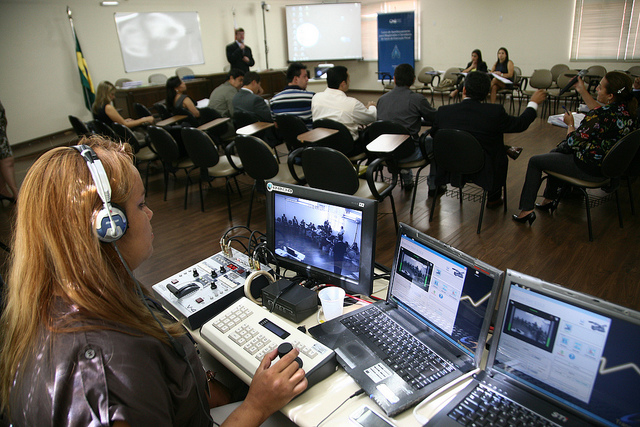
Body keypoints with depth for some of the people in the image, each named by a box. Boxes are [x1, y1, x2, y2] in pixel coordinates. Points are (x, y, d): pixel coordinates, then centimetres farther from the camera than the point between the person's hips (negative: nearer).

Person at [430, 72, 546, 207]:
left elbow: (433, 134, 7)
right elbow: (521, 124, 2)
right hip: (481, 172, -1)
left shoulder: (443, 111, -12)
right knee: (501, 151, 27)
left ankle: (435, 186, 43)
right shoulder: (495, 112, -16)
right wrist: (533, 103, 21)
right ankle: (494, 198, 39)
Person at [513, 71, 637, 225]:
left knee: (535, 162, 5)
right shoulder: (627, 109, -5)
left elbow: (573, 142, -22)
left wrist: (570, 124, -3)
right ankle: (550, 199, 35)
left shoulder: (602, 116, -31)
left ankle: (527, 210, 9)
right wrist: (582, 90, 17)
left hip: (590, 170, -9)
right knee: (555, 153, 30)